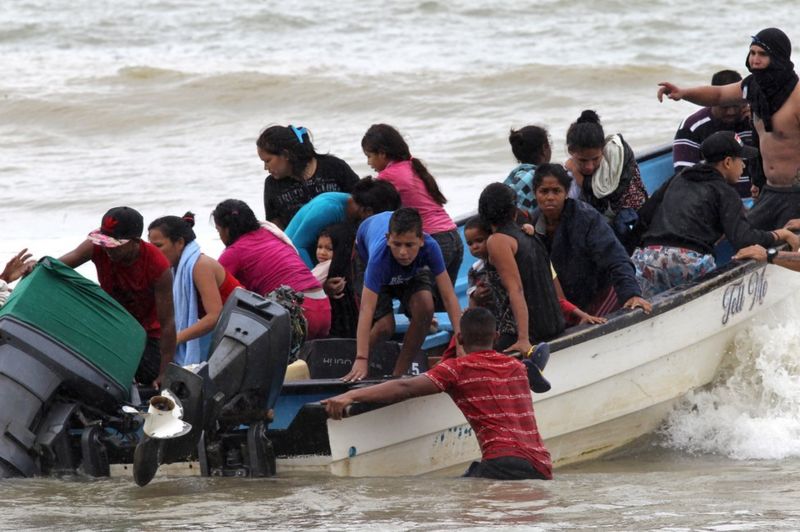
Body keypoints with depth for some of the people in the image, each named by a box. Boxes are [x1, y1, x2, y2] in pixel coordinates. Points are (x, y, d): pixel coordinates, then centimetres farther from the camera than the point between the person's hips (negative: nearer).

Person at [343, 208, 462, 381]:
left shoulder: (430, 247, -40)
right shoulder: (379, 254, -46)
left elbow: (449, 296, -36)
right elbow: (367, 309, -49)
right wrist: (361, 360, -56)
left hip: (412, 269, 2)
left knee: (424, 307, -24)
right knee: (384, 326, -19)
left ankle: (399, 373, -7)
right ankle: (355, 372, 9)